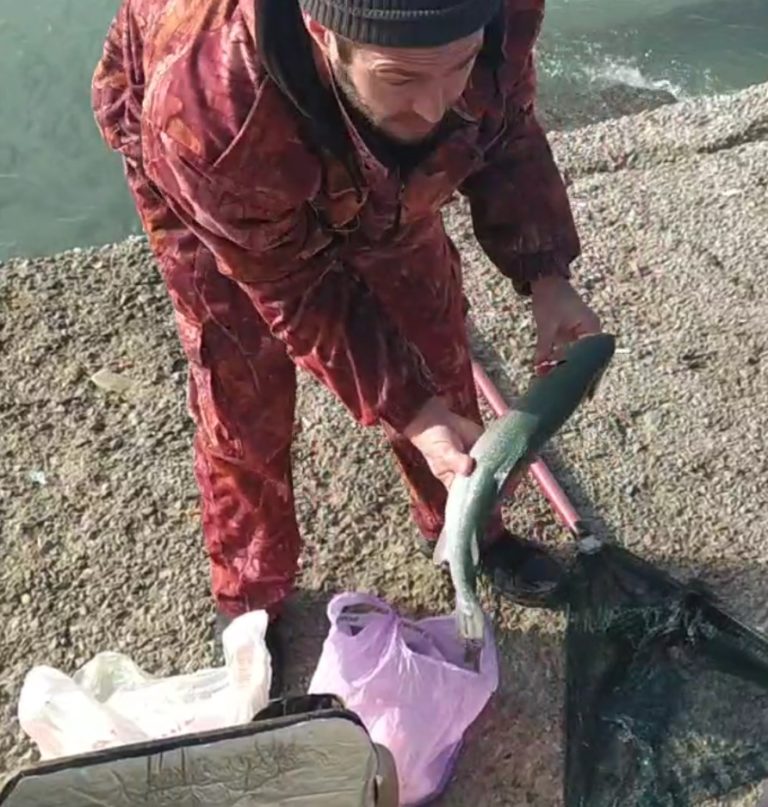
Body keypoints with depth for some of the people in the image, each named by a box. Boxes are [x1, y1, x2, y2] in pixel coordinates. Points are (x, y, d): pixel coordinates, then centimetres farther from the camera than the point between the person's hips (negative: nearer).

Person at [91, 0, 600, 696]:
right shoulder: (209, 113, -46)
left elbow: (507, 127, -14)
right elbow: (298, 291, -31)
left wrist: (545, 276, -25)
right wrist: (413, 414, -36)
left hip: (372, 168, 4)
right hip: (222, 151, -3)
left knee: (438, 348, 11)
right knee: (245, 405, -1)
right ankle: (249, 595, 27)